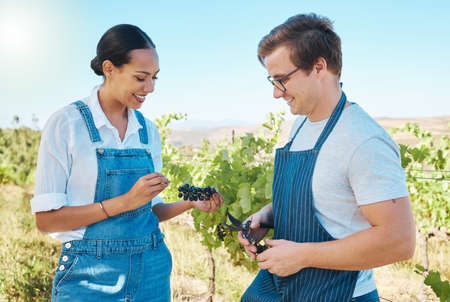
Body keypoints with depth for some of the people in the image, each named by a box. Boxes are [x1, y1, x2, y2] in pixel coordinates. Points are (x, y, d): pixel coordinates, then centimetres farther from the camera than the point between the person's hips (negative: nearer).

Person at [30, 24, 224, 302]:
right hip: (90, 276, -4)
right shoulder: (66, 125, -10)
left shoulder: (148, 130, 5)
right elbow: (47, 219, -12)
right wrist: (125, 201, -20)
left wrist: (189, 203, -7)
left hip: (151, 270, 5)